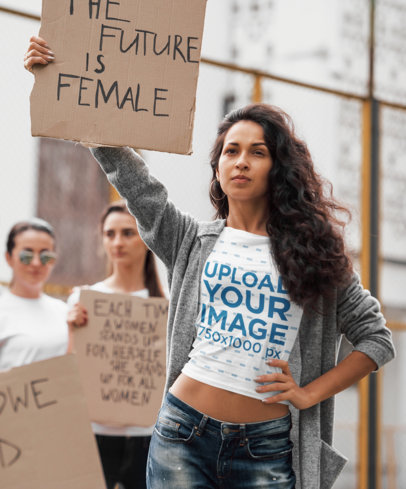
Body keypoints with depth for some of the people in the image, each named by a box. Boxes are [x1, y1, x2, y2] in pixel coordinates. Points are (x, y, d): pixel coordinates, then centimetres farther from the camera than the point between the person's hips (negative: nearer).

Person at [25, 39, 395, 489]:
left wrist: (311, 393, 1)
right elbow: (124, 169, 3)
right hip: (184, 435, 1)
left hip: (267, 449, -1)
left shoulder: (312, 253, 7)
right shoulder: (191, 241, 10)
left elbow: (376, 337, 11)